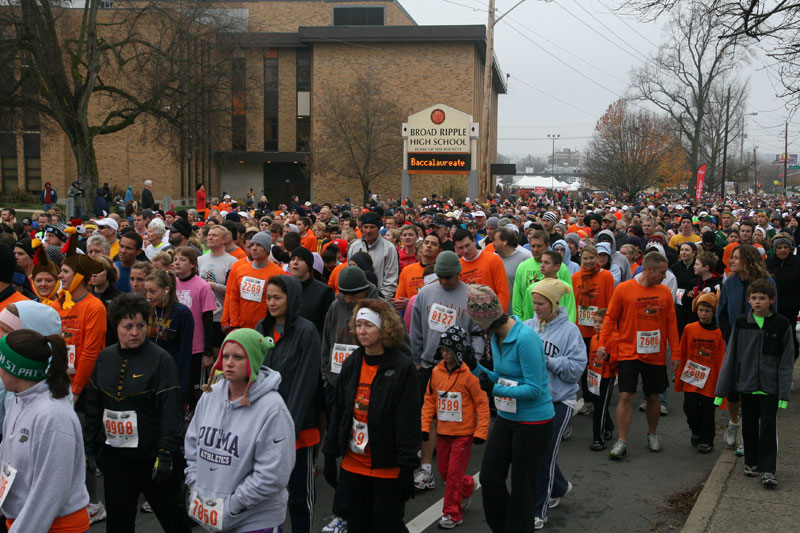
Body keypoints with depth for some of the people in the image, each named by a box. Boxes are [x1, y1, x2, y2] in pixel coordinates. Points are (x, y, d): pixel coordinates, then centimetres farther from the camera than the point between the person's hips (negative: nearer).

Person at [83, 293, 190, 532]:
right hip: (114, 455, 5)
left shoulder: (161, 360, -13)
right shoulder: (105, 358, 5)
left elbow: (171, 410, -16)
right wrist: (89, 446, 12)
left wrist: (166, 454, -20)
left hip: (152, 455, -5)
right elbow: (93, 406, 14)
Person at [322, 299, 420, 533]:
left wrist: (407, 468, -14)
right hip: (352, 465, 5)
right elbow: (338, 412, 12)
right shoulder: (351, 364, 6)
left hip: (387, 468, -5)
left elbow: (409, 421, -12)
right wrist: (330, 455, 12)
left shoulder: (403, 368, -11)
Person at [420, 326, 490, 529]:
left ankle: (452, 514, 13)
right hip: (442, 432, 6)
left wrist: (481, 432, -12)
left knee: (454, 474, -1)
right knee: (444, 472, 16)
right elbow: (429, 400, 8)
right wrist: (425, 426, 4)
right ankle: (467, 486, 44)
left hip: (463, 433, -6)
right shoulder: (437, 372, -1)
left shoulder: (469, 375, -16)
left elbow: (482, 403, -11)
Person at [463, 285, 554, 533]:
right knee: (489, 477, 10)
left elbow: (534, 389, -23)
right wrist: (475, 366, -2)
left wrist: (495, 389, -24)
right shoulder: (496, 336, 3)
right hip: (506, 418, 8)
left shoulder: (525, 338, -24)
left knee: (522, 485, 7)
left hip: (533, 422, -8)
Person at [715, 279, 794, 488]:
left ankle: (767, 470, 3)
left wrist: (784, 393, -8)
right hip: (747, 384, 2)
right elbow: (730, 356, 4)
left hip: (770, 386, -2)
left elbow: (787, 361, -2)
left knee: (769, 425, -3)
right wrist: (721, 390, 2)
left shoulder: (782, 325, -4)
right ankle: (751, 463, 27)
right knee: (749, 425, 11)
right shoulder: (741, 323, 1)